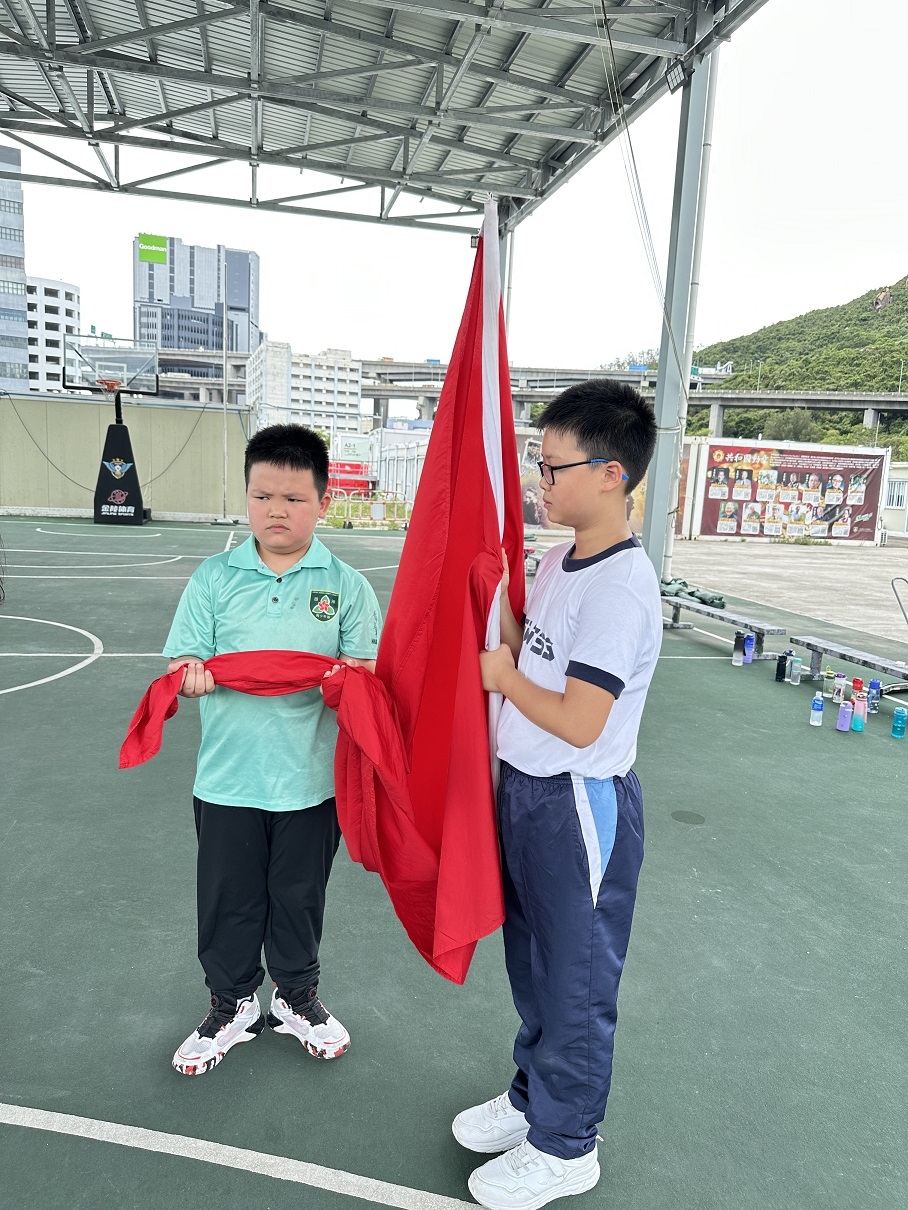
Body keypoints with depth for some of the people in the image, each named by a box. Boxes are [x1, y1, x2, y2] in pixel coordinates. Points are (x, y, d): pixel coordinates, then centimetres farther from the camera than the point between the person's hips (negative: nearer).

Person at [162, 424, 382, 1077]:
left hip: (312, 778, 0)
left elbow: (368, 668, -5)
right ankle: (232, 1005, 41)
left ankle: (298, 996, 44)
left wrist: (353, 674, -28)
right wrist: (193, 674, -26)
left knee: (300, 897, 18)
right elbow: (184, 662, -3)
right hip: (228, 777, 1)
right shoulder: (214, 577, -2)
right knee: (227, 900, 15)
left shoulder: (346, 585, -4)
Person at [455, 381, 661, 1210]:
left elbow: (579, 722, -26)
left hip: (580, 805, -9)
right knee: (531, 960, 24)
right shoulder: (559, 561, 5)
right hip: (527, 788, 9)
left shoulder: (620, 585, -24)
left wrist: (504, 677, -14)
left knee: (575, 978, 12)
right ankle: (534, 1095, 47)